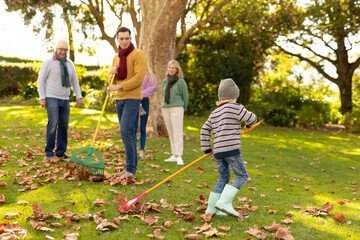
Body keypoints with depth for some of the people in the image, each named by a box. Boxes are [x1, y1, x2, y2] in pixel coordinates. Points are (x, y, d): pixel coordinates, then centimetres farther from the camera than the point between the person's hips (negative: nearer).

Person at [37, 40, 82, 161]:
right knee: (53, 124, -16)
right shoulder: (48, 63, -4)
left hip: (65, 99, 5)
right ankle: (49, 153, -10)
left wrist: (79, 96, 7)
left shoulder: (69, 64, 11)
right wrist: (42, 97, -13)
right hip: (51, 98, -5)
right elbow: (41, 80, -6)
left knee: (63, 126, 2)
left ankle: (60, 153, 9)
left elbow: (75, 81, 16)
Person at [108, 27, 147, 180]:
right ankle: (131, 166, 17)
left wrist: (120, 86, -21)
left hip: (132, 98, -8)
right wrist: (112, 73, -2)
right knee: (127, 133, 11)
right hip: (119, 99, 8)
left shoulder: (138, 54, -6)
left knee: (126, 132, -17)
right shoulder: (116, 57, 17)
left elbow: (139, 78, -17)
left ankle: (131, 169, -15)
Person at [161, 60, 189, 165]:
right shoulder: (165, 81, 12)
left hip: (176, 108, -6)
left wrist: (183, 108, 8)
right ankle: (174, 155, 13)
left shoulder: (181, 81, -5)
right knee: (170, 133, 8)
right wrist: (164, 106, 16)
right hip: (165, 108, 6)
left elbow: (185, 96, 0)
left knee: (178, 133, -9)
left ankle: (179, 156, -12)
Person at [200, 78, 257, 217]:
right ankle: (224, 202, -9)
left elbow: (204, 130, 20)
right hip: (231, 149, -7)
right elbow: (251, 118, -1)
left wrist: (206, 148, 24)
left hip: (218, 151, 7)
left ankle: (212, 208, 18)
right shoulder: (235, 107, -2)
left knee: (223, 178, 17)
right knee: (242, 176, 2)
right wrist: (249, 123, 21)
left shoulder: (214, 113, 19)